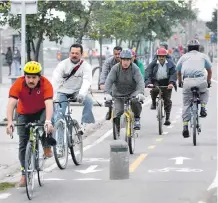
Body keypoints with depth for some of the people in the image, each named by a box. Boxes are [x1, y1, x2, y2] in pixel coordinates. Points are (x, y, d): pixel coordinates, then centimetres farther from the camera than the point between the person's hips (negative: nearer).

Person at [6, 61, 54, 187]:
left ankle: (47, 147, -6)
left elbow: (49, 104, -40)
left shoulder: (46, 84, -30)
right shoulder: (18, 84, -27)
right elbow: (11, 103, -36)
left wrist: (48, 121, -56)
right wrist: (10, 122, -50)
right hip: (24, 114, 1)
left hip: (41, 111, -1)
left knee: (46, 125, -34)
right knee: (23, 144, -4)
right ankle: (24, 174, 4)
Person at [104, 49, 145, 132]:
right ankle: (117, 128, 14)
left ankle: (137, 119, -6)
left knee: (135, 101, -32)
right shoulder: (115, 68, -14)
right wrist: (107, 93, -36)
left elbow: (140, 81, -25)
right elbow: (109, 80, -21)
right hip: (119, 93, 1)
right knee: (118, 111, -14)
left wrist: (140, 93, -42)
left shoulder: (135, 68, -15)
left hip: (132, 92, -1)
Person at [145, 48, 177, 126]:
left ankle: (167, 118, 2)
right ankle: (153, 103, -2)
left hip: (167, 83, 0)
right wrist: (149, 83, -29)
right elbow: (148, 73, -12)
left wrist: (171, 83, -27)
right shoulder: (153, 64, -3)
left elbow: (173, 74, -10)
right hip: (156, 82, 0)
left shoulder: (170, 64, -2)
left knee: (167, 100, -5)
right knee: (154, 90, -32)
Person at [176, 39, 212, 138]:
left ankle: (185, 127, 2)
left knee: (186, 104, 9)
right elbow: (209, 71, 25)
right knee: (205, 92, 33)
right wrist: (208, 82, 39)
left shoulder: (184, 57, 21)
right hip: (200, 80, -1)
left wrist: (180, 82, 44)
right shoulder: (203, 56, 19)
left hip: (187, 81, 1)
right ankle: (203, 108, 9)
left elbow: (178, 72, 28)